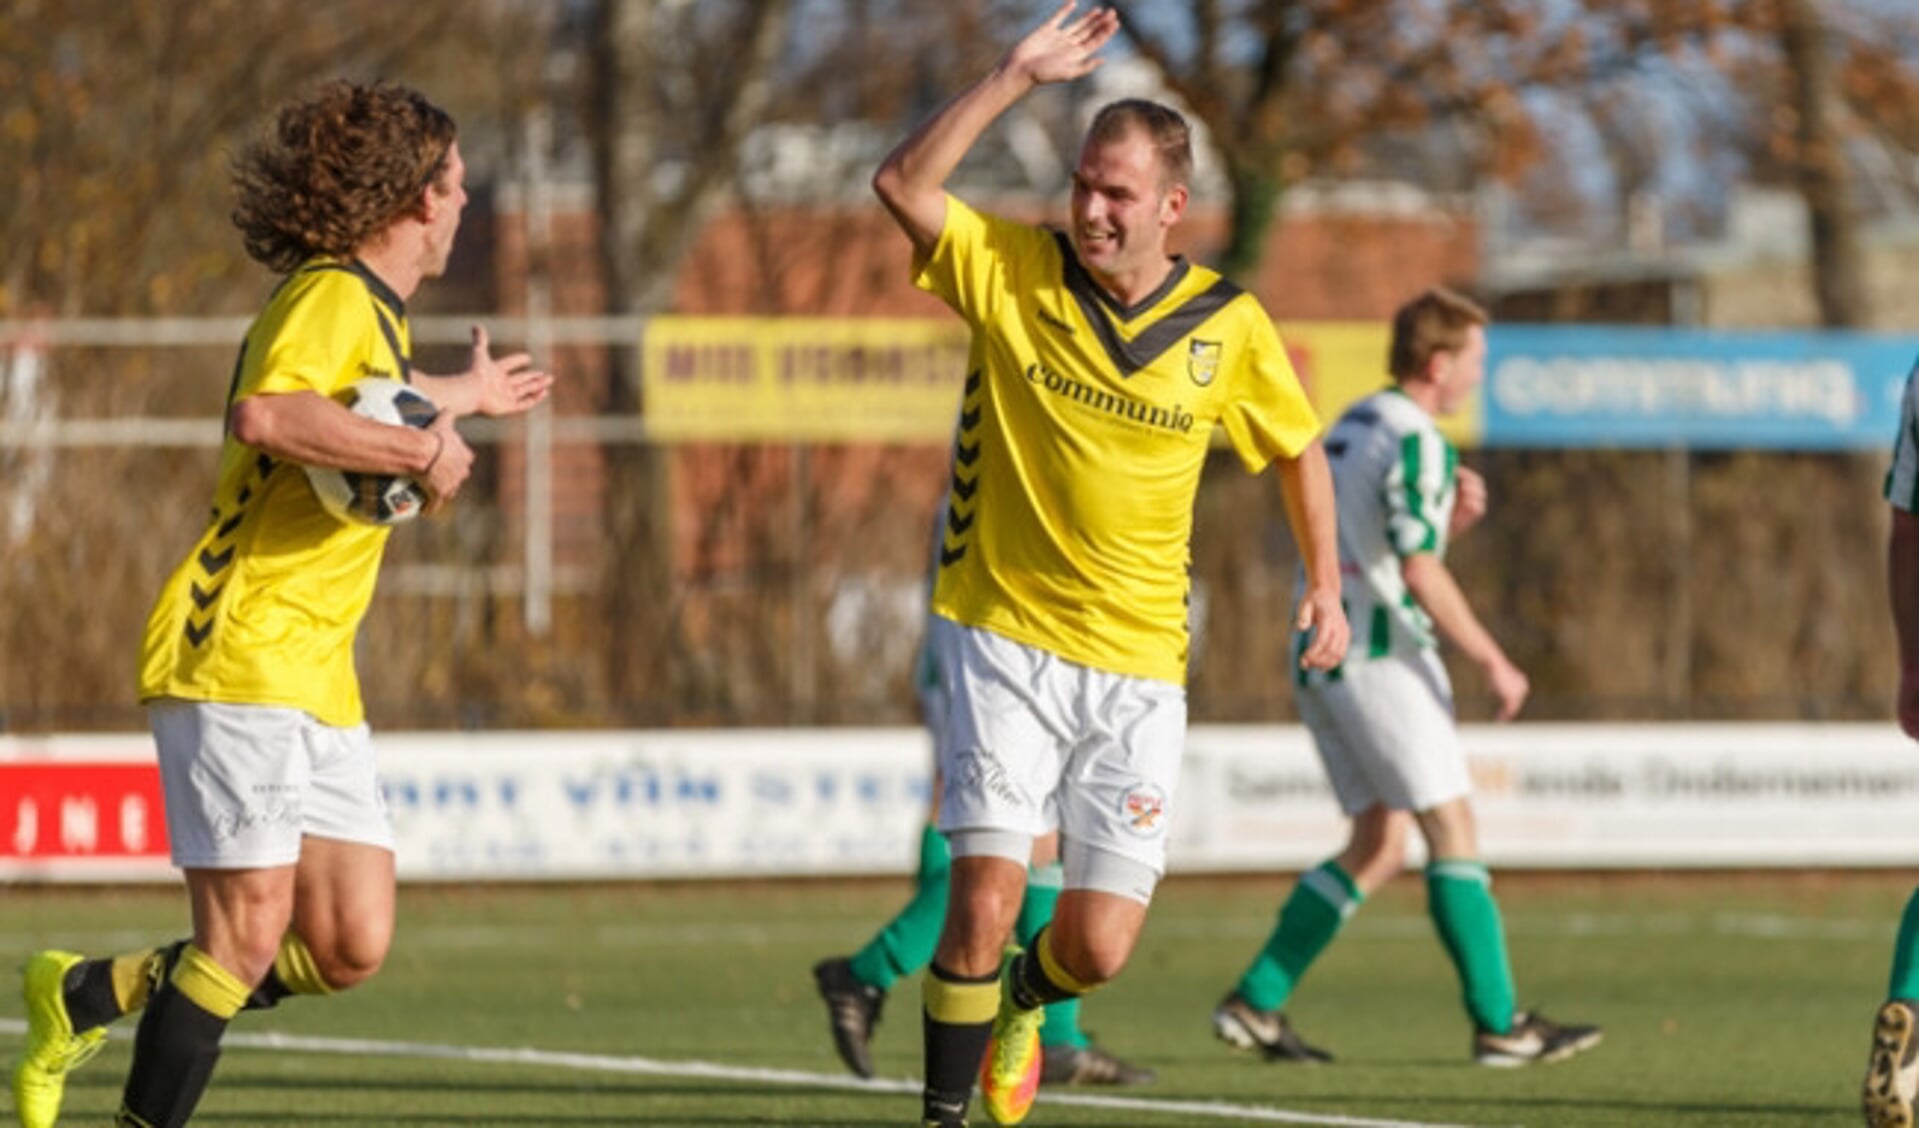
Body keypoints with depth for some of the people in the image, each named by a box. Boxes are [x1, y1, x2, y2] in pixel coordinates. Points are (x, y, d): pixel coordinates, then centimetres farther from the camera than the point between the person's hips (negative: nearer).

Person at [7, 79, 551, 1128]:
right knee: (249, 933, -13)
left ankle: (92, 995, 15)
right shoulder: (331, 295, -11)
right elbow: (264, 415, -32)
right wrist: (423, 450, -24)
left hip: (315, 680, 9)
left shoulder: (373, 310, 19)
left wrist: (462, 395, 57)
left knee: (350, 946, 1)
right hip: (234, 658, -9)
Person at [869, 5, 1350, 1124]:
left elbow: (1300, 447, 16)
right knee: (985, 899, -16)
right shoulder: (1012, 271, -4)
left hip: (1138, 666, 1)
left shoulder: (1230, 327, -1)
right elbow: (904, 185, -18)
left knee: (1100, 945, -1)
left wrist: (1326, 582, 8)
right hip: (1006, 642, -1)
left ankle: (1019, 1004, 35)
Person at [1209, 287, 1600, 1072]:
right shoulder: (1415, 442, -13)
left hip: (1320, 657, 9)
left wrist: (1451, 518, 9)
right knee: (1452, 830, -5)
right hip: (1382, 656, -9)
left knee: (1378, 846, 12)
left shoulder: (1352, 426, 17)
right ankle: (1499, 1024, -5)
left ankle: (1255, 1004, 6)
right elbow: (1419, 574, -20)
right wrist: (1494, 662, -14)